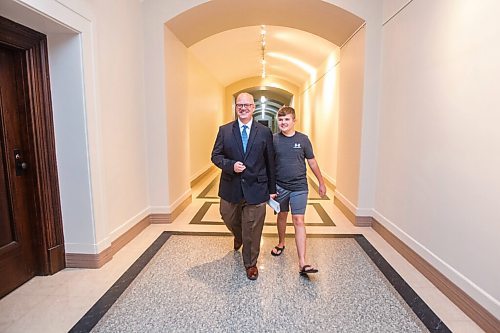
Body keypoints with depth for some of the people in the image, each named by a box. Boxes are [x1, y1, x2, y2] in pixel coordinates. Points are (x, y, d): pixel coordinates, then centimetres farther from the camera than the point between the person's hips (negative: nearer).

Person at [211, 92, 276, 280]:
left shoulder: (265, 132, -1)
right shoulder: (224, 130, 2)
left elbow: (270, 163, 3)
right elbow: (216, 155, 2)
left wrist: (272, 189, 5)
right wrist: (230, 165, -18)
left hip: (256, 188, -2)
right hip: (231, 187, 2)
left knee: (253, 230, 7)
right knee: (230, 220, 22)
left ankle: (251, 264, 30)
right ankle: (239, 236, 58)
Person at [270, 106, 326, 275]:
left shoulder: (303, 139, -3)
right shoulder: (273, 139, -4)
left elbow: (312, 161, 6)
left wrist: (321, 182, 10)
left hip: (299, 187, -1)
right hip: (280, 186, 1)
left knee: (299, 221, -5)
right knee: (282, 215, 18)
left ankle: (302, 263, -3)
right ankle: (281, 243, 44)